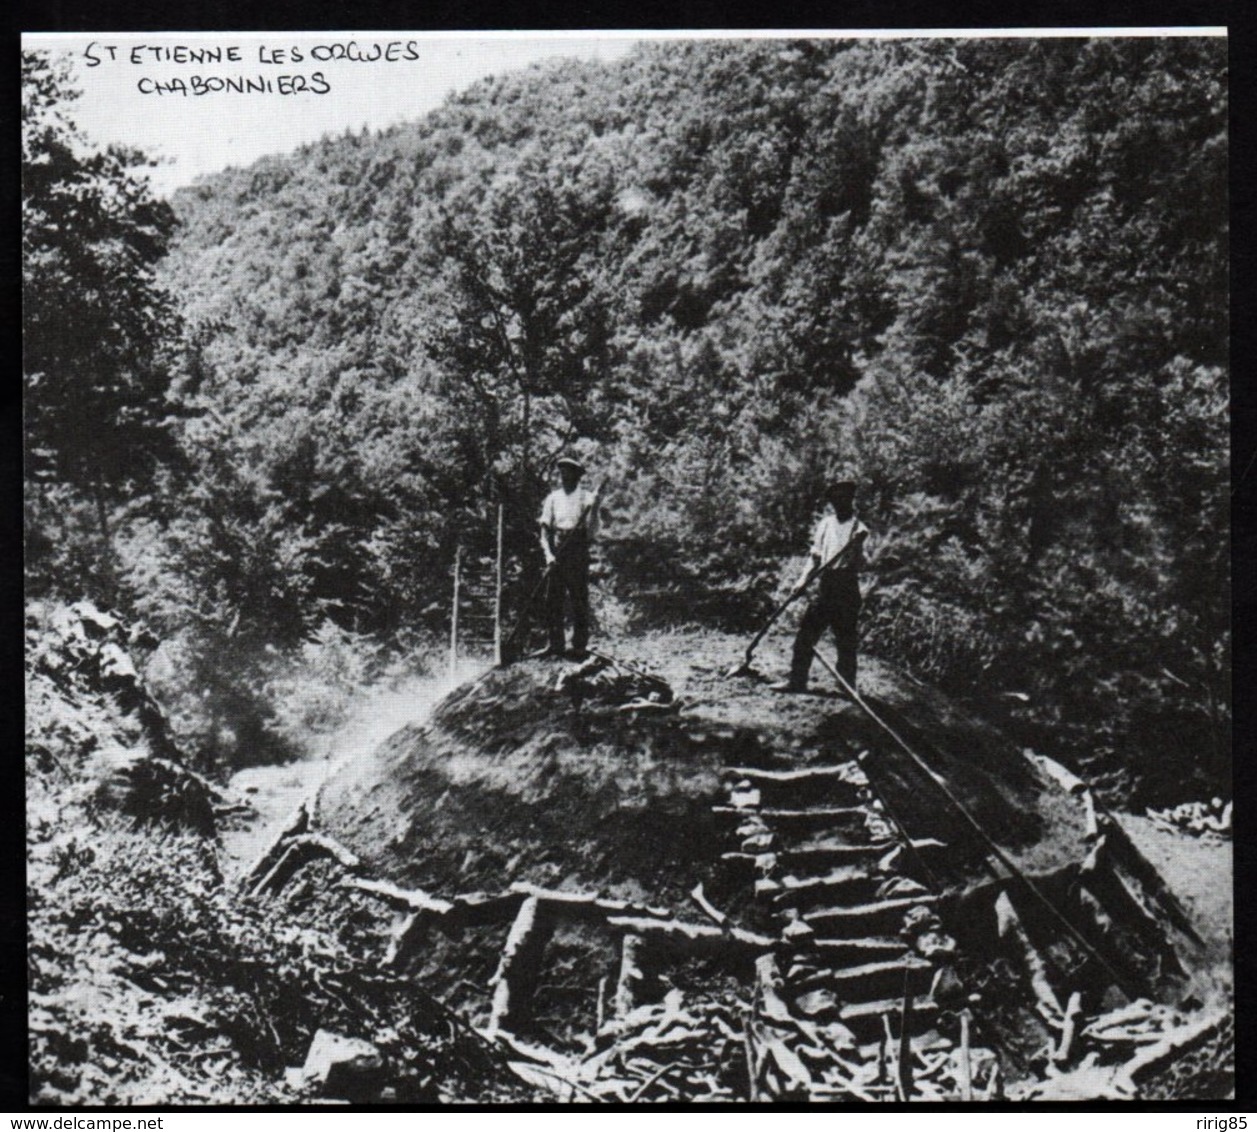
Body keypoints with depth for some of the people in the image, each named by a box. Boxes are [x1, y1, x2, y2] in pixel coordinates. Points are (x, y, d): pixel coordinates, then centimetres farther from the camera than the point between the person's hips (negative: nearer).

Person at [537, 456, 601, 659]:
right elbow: (545, 528, 7)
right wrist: (548, 553, -6)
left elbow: (592, 531, -2)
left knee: (579, 600, -2)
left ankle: (580, 646, 3)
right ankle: (555, 644, 13)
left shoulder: (587, 498, 2)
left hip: (578, 551, -4)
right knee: (552, 599, 4)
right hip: (557, 551, 4)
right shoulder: (553, 498, 12)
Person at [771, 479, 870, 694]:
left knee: (846, 640, -1)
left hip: (847, 587, -4)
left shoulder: (858, 527, 2)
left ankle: (847, 686, 7)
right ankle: (797, 680, 7)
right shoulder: (826, 523, 15)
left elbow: (861, 561, -8)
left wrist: (859, 543, -28)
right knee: (806, 632, 0)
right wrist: (803, 580, 7)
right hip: (826, 585, 4)